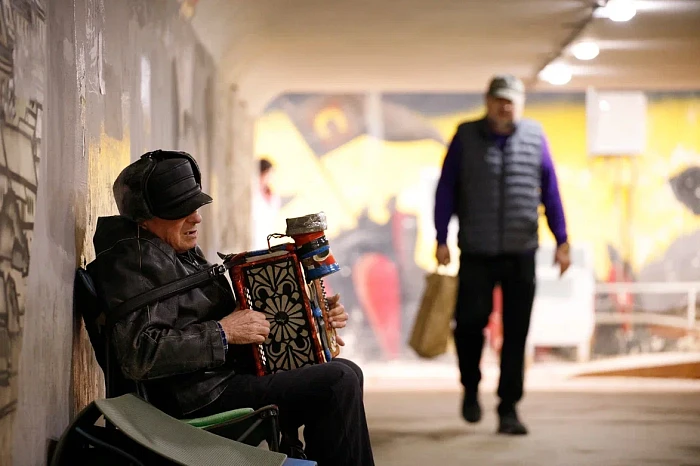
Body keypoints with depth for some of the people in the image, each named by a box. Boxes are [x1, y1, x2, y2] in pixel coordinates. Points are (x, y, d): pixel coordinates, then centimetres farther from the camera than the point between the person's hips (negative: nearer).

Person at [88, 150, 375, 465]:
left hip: (229, 378, 11)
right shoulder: (136, 260, -14)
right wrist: (223, 332, -20)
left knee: (346, 373, 16)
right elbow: (139, 356, -27)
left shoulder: (182, 252, 19)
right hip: (201, 401, -11)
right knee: (338, 382, -18)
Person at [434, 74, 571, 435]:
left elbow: (550, 191, 9)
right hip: (476, 253, -1)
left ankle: (508, 409, 9)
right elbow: (446, 188, 4)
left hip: (520, 255, 1)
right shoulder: (466, 136, 3)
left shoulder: (534, 136, 6)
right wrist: (441, 239, -2)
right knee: (470, 323, -4)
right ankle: (471, 387, 23)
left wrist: (561, 240, 7)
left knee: (516, 334, 1)